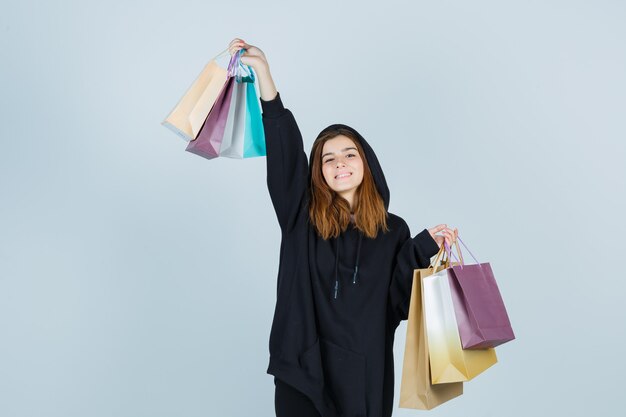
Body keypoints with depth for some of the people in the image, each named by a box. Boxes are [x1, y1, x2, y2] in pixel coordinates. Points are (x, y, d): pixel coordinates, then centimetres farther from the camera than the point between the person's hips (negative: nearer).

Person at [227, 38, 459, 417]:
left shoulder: (393, 230, 4)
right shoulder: (302, 217, 0)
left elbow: (398, 298, 0)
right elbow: (284, 149, -8)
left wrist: (427, 246, -11)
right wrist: (263, 72, -12)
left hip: (364, 372, 1)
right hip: (303, 370, -1)